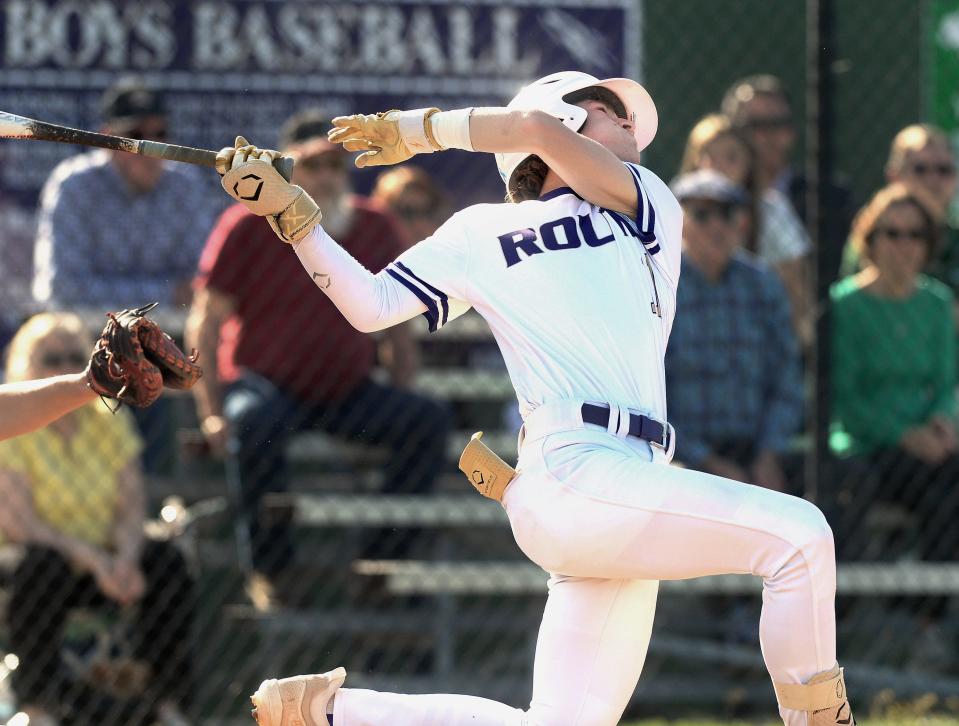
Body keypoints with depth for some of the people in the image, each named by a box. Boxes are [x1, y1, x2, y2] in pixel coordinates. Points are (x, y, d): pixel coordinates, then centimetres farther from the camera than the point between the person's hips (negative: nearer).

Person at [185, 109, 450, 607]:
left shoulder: (377, 229, 8)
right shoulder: (248, 227, -5)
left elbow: (399, 325, 16)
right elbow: (205, 323, -6)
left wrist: (399, 407, 4)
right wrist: (212, 412, -16)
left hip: (349, 394, 4)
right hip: (264, 383, -4)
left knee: (431, 421, -18)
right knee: (256, 425, -38)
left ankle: (383, 561, -14)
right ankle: (270, 571, -28)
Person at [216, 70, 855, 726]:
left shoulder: (653, 208, 22)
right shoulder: (480, 232, 15)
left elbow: (538, 131, 7)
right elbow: (370, 307, 12)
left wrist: (422, 128, 16)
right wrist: (290, 212, 7)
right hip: (571, 474, -5)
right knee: (797, 535, -22)